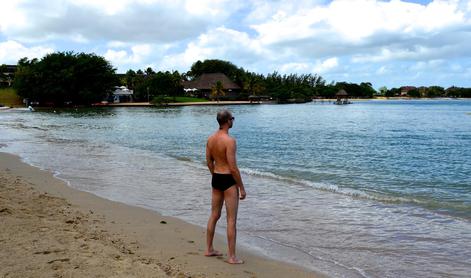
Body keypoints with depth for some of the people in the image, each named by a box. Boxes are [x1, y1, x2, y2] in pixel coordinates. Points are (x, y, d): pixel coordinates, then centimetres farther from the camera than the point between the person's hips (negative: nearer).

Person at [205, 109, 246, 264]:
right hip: (229, 180, -8)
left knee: (214, 215, 18)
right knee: (232, 220, 0)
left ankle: (209, 249, 28)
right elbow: (233, 168, -21)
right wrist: (242, 188, -12)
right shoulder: (229, 141, -20)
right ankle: (231, 257, 6)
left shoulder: (210, 139, 4)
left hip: (216, 179, 8)